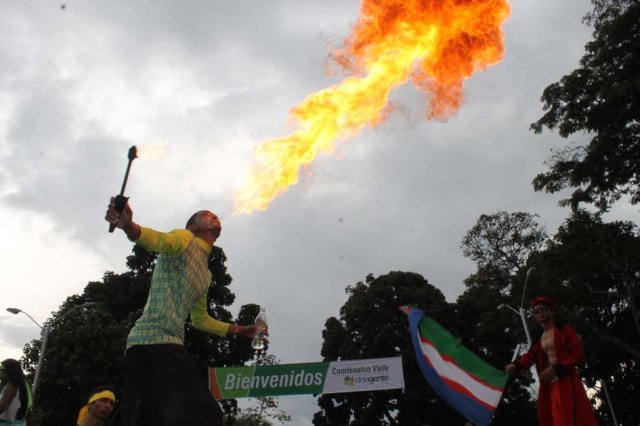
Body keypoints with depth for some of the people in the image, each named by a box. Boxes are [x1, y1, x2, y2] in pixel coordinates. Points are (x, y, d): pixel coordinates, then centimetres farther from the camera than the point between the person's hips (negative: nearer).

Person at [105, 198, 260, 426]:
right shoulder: (185, 239, 3)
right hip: (154, 340, -10)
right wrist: (128, 225, -42)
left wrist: (239, 330, 39)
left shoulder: (205, 274, 27)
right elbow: (158, 240, -21)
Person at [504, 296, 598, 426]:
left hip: (566, 382, -6)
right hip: (548, 385, 6)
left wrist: (556, 369, -17)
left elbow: (578, 354, -6)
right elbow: (530, 356, 4)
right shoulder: (538, 338, 19)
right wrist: (516, 365, -17)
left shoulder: (564, 329, 4)